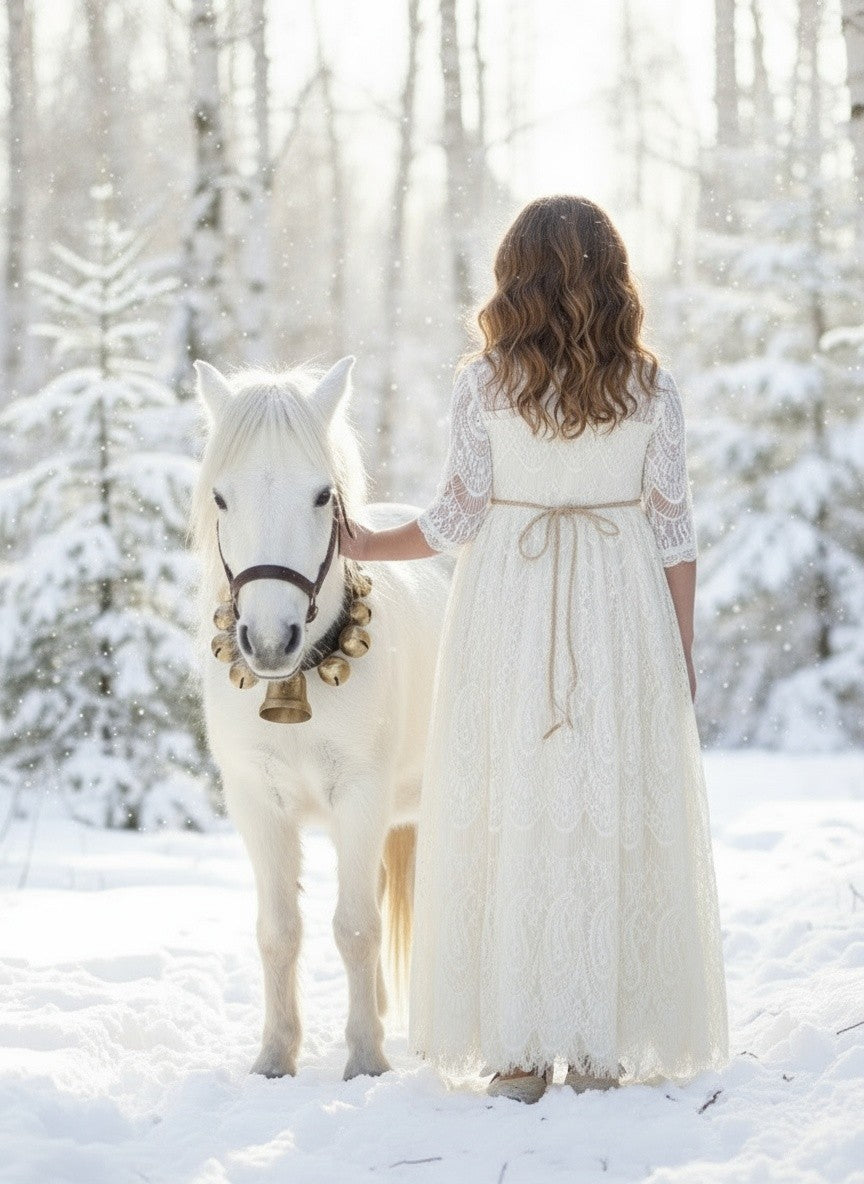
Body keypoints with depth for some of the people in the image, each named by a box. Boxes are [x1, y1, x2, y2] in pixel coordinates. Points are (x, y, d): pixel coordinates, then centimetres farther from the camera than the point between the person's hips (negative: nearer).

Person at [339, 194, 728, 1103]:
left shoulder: (486, 383, -5)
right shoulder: (648, 388, -2)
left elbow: (457, 519, -5)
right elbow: (673, 531, 0)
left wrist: (366, 546, 12)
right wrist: (682, 654, 8)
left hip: (507, 617, -1)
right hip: (621, 617, 1)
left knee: (510, 822, 5)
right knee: (614, 825, 6)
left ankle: (518, 1049, 7)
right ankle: (601, 1046, 8)